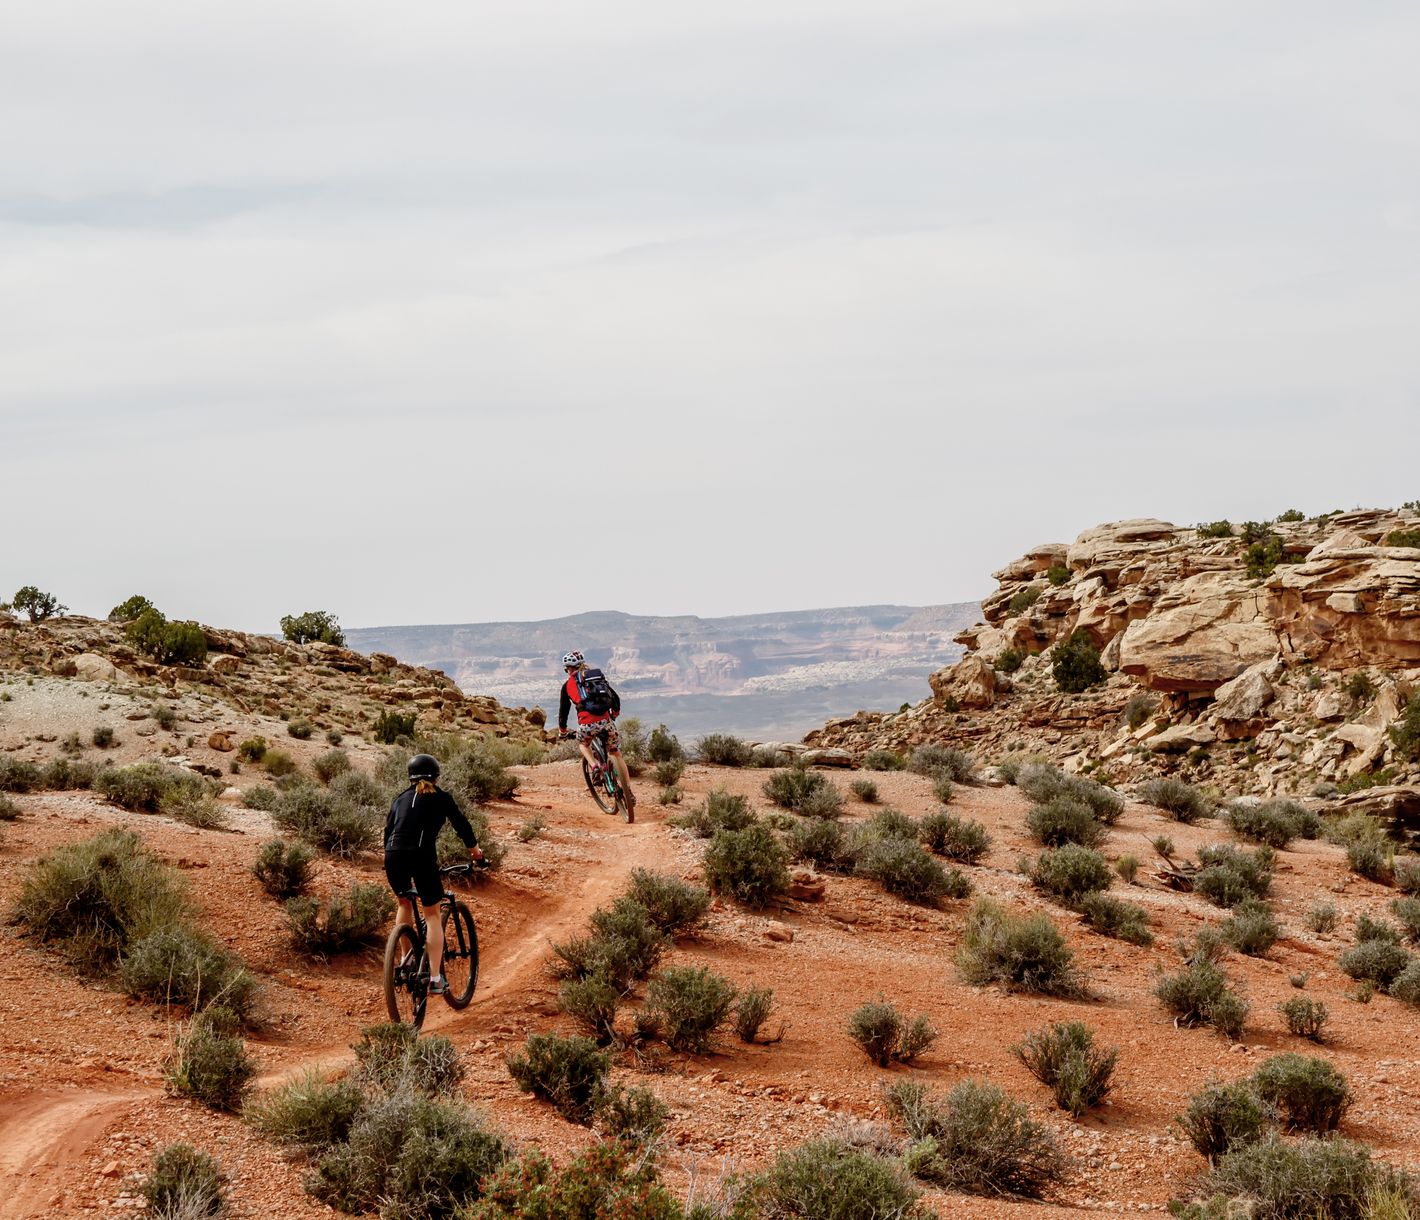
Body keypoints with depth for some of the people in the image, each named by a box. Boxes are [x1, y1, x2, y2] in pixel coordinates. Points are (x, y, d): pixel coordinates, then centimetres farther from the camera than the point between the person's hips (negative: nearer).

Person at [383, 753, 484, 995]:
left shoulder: (401, 798, 23)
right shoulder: (441, 798, 14)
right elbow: (460, 823, 21)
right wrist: (474, 848, 39)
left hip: (394, 856, 3)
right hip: (422, 856, -3)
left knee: (405, 903, 30)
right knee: (432, 914, 8)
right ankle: (435, 979, 0)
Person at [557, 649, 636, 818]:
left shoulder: (568, 684, 14)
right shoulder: (598, 676, 21)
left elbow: (563, 709, 21)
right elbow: (615, 698, 25)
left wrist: (562, 731, 37)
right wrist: (615, 713, 47)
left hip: (588, 722, -2)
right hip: (606, 720, 2)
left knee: (583, 743, 32)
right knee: (615, 754, 17)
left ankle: (594, 765, 4)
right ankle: (629, 791, 12)